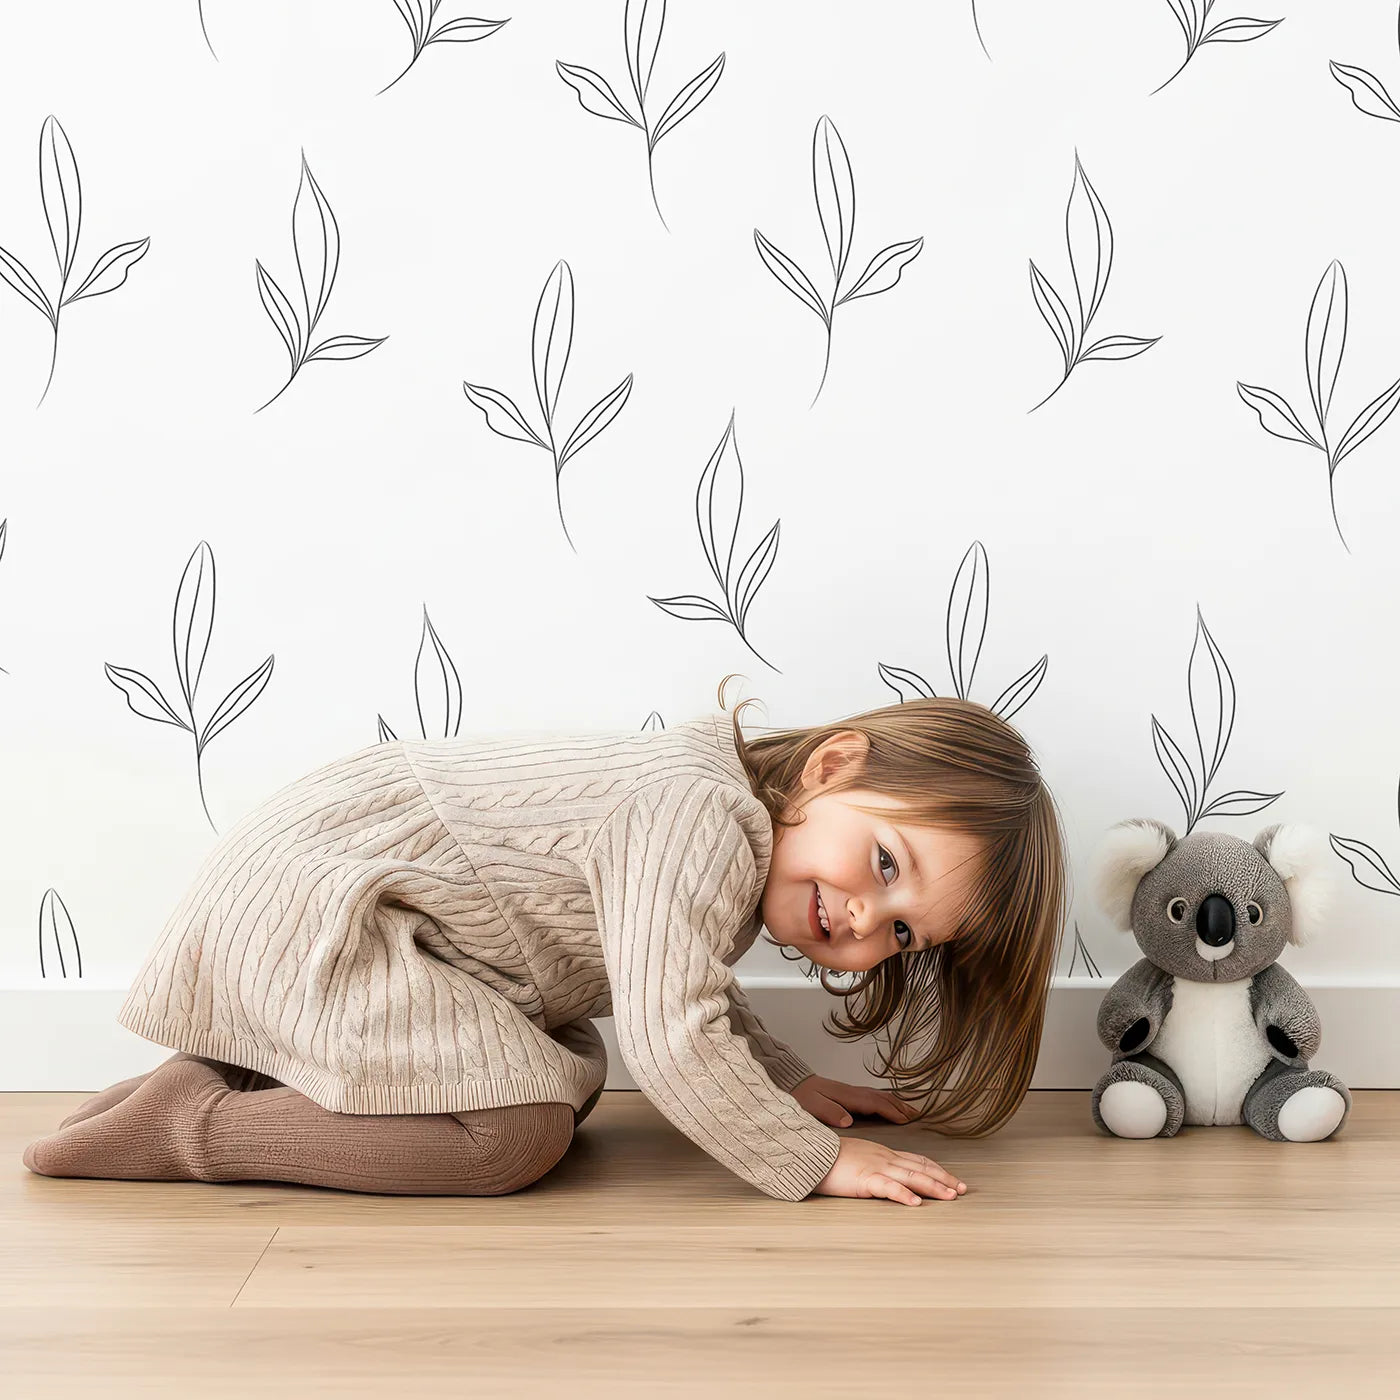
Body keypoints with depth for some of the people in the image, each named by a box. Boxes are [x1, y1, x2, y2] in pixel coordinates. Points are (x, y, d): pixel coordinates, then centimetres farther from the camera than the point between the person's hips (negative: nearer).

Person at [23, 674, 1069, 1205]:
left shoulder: (732, 840, 5)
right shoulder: (700, 814, -27)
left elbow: (689, 986, 22)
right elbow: (672, 1039, -31)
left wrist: (788, 1083, 11)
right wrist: (815, 1161, -21)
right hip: (308, 896, -10)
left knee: (573, 1073, 14)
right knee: (518, 1126, -20)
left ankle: (253, 1068, 12)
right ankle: (188, 1123, -10)